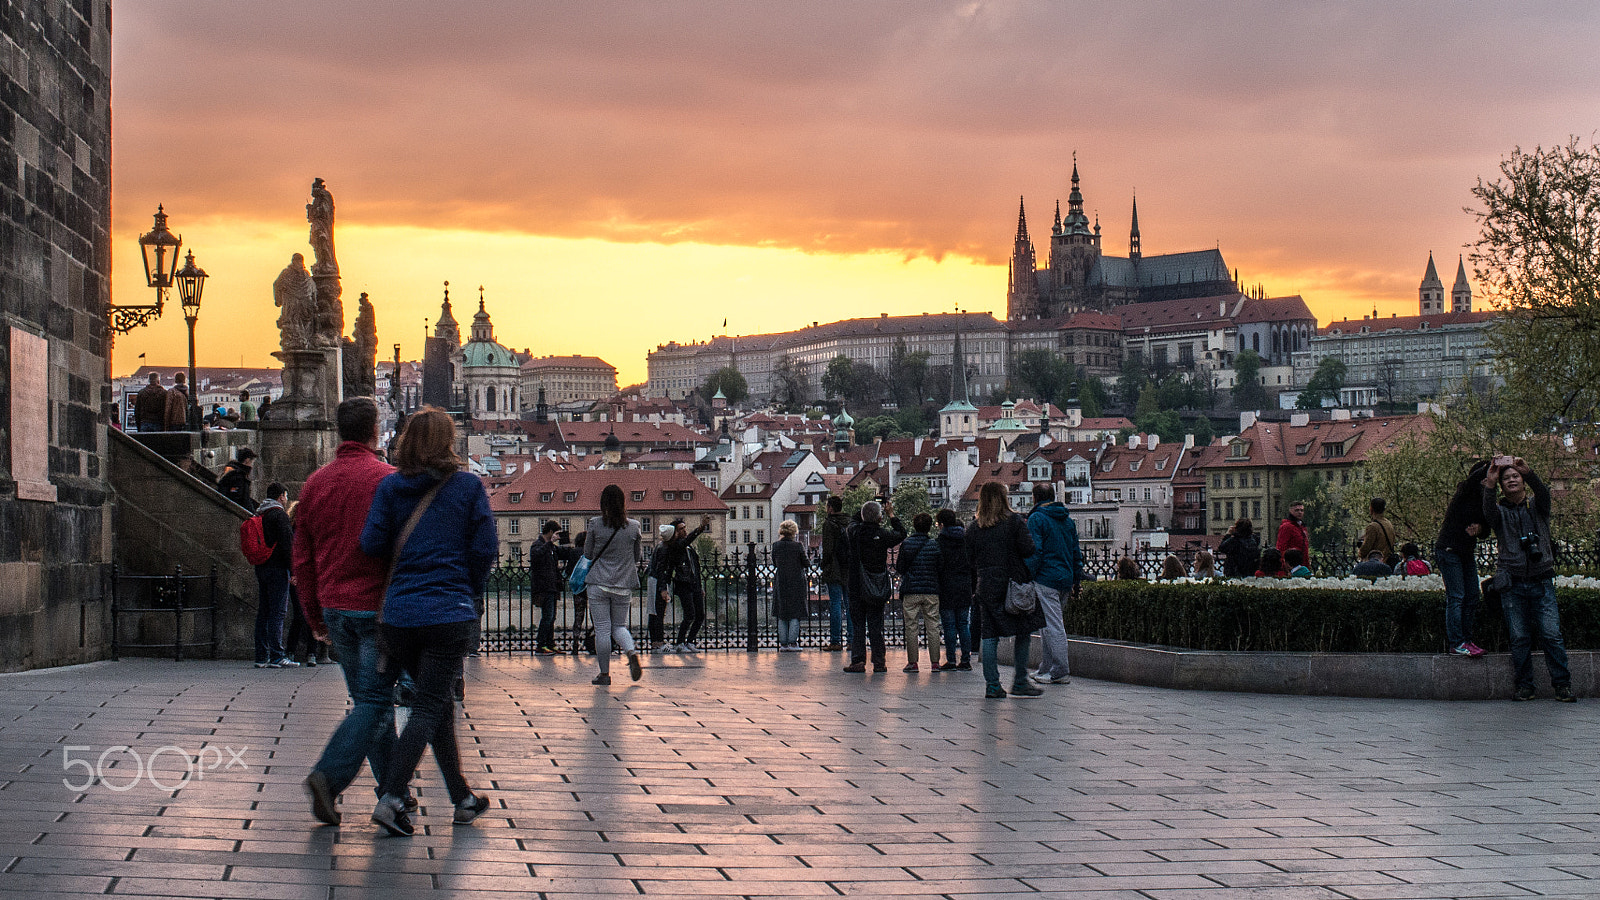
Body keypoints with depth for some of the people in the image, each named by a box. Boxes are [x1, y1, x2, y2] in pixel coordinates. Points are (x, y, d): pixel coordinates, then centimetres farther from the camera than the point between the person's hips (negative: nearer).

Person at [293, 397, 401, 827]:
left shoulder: (316, 483, 8)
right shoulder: (387, 480, -10)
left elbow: (302, 559, 12)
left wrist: (315, 617, 19)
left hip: (335, 608, 6)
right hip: (377, 608, -6)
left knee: (369, 697, 13)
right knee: (374, 701, -3)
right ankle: (329, 776, -19)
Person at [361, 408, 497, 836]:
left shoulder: (390, 486, 4)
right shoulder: (468, 485, -1)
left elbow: (371, 543, -3)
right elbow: (485, 548, -3)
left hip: (399, 612, 4)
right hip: (450, 613, -4)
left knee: (439, 702, 16)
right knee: (428, 707, -2)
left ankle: (462, 797, 25)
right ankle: (392, 797, -16)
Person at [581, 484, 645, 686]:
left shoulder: (595, 525, -6)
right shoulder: (633, 526, -2)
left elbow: (588, 554, 4)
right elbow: (638, 557, 7)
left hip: (599, 584, -2)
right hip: (624, 586, 2)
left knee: (602, 629, 3)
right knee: (619, 626, 15)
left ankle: (604, 673, 6)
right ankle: (631, 652, -14)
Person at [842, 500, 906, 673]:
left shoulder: (852, 531, -5)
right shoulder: (882, 534, -11)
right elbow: (901, 533, 7)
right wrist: (891, 514, 15)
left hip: (855, 587, 1)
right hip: (876, 588, -1)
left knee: (857, 624, 5)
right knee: (876, 625, 6)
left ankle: (857, 661, 1)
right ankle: (879, 662, 7)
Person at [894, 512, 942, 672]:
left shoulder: (907, 544, -4)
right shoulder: (935, 545, 1)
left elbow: (900, 568, -1)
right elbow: (941, 568, 5)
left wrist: (896, 563, 19)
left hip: (911, 591, -2)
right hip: (932, 591, 2)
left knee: (911, 627, 2)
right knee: (932, 627, 6)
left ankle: (912, 662, 0)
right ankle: (934, 663, 4)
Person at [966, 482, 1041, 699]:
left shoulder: (974, 527, 6)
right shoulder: (1014, 521, -4)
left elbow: (970, 559, 7)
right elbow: (1028, 550, -9)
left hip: (986, 587, 3)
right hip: (1013, 582, -3)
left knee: (990, 636, 4)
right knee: (1023, 632, 7)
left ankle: (992, 685, 1)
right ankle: (1020, 682, 5)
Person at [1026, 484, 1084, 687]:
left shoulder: (1036, 519, -6)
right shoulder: (1068, 520, 16)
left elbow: (1035, 552, -14)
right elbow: (1077, 553, 17)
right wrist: (1076, 582, 21)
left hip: (1046, 577, -7)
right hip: (1066, 579, 7)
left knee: (1053, 626, -7)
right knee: (1051, 625, 14)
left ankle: (1061, 672, -9)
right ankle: (1045, 669, 17)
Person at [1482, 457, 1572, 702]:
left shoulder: (1536, 505, 10)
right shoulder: (1501, 511, 10)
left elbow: (1543, 493, -12)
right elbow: (1489, 512, -14)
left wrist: (1528, 472, -31)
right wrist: (1490, 484, -30)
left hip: (1541, 582, 0)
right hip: (1512, 584, 0)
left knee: (1551, 634, -7)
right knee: (1519, 638, -1)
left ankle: (1562, 684, -2)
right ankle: (1524, 686, 7)